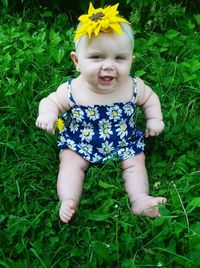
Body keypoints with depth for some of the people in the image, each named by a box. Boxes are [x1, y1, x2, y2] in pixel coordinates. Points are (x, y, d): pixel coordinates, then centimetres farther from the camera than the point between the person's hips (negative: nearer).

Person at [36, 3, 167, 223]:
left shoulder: (133, 87, -16)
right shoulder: (72, 90, -23)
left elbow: (149, 98, 5)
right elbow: (51, 101, -8)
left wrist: (154, 119, -7)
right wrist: (47, 114, -29)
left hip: (124, 143, 2)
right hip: (79, 143, -1)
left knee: (135, 163, -8)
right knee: (70, 163, -16)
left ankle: (139, 199, -6)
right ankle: (68, 201, -17)